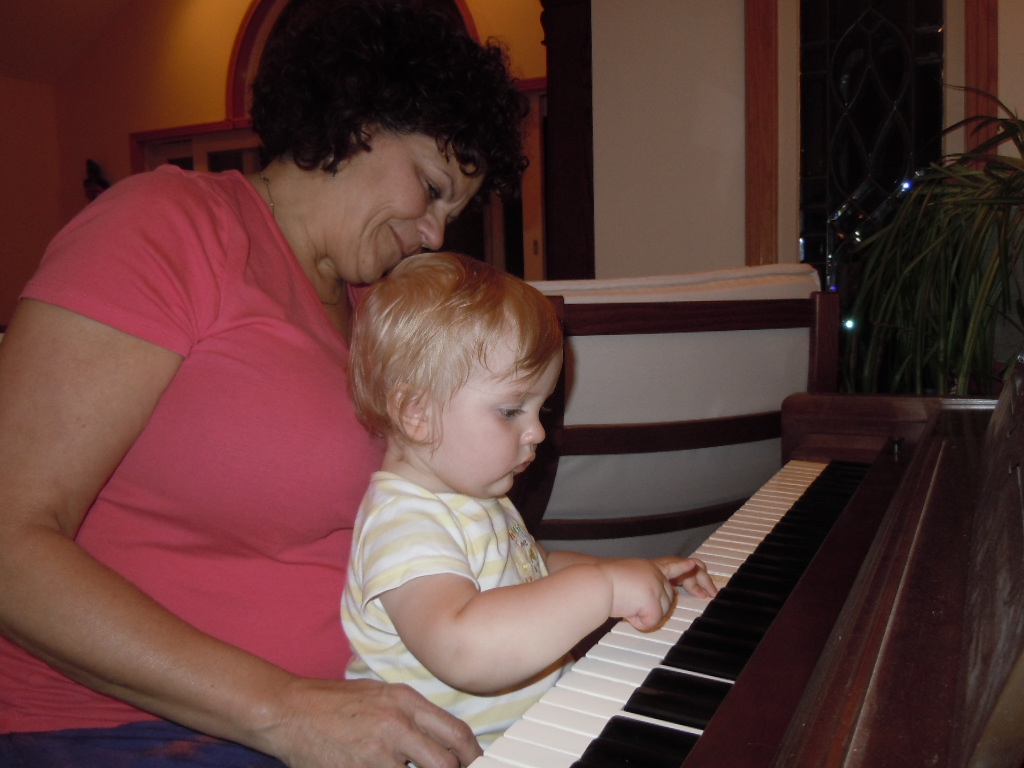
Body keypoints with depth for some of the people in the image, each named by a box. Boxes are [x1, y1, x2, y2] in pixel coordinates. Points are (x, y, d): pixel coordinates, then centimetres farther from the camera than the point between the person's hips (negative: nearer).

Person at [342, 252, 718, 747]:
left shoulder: (477, 499, 9)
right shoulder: (402, 522, -22)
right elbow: (460, 652, -35)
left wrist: (641, 576, 10)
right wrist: (603, 586, -31)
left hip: (537, 724, 8)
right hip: (469, 755, -7)